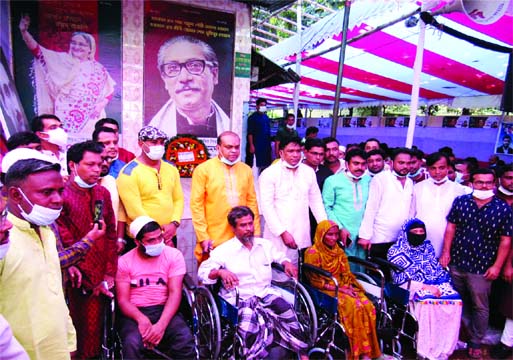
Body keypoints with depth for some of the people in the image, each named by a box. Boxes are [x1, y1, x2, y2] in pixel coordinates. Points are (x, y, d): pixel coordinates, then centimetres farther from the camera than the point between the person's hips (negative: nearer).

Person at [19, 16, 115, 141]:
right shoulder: (62, 61, 6)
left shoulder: (98, 69, 9)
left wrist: (101, 106, -2)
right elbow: (38, 51, -2)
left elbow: (109, 91, 13)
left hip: (89, 121, 1)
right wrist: (24, 32, -15)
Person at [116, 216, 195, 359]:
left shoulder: (174, 255, -2)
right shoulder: (124, 261, 0)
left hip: (165, 310, 0)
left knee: (185, 339, -27)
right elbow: (123, 300, -3)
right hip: (135, 313, 0)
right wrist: (142, 319, -23)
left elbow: (175, 293, -8)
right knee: (132, 343, -32)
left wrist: (161, 325, -22)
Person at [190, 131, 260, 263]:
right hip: (213, 241, -3)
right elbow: (196, 204, -5)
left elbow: (252, 202, 10)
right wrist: (203, 236, -9)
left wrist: (256, 233, 7)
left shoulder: (246, 169, 8)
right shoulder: (203, 169, -2)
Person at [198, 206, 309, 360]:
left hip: (266, 293, 3)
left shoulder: (265, 244, 17)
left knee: (287, 313, -26)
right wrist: (220, 272, -23)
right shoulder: (224, 250, 5)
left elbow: (280, 256, 32)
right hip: (239, 299, -3)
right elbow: (202, 271, -2)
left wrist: (287, 263, 8)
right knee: (249, 324, -34)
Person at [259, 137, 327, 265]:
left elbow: (316, 201, 14)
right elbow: (266, 206, -8)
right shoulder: (269, 174, -3)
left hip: (303, 236, 4)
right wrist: (283, 232, -11)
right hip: (278, 235, -3)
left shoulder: (309, 172, 9)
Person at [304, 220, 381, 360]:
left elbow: (346, 274, 14)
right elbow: (316, 281, -11)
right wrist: (340, 289, -16)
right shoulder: (313, 253, -8)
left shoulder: (339, 251, 13)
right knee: (354, 305, -29)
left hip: (344, 287, 6)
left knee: (368, 305, -20)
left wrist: (349, 288, -8)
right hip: (326, 290, -6)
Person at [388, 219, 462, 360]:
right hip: (412, 288, -5)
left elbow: (437, 269, 17)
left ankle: (444, 348, -13)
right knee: (428, 301, -36)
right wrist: (424, 287, -18)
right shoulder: (397, 251, -1)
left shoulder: (428, 247, 17)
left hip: (435, 285, 5)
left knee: (455, 300, -24)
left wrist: (444, 284, -4)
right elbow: (400, 278, -9)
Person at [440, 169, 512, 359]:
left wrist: (497, 266, -6)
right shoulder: (460, 201, 0)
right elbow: (451, 227, 4)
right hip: (456, 263, 2)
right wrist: (446, 252, -1)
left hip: (482, 268, -2)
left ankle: (476, 343, 27)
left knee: (480, 307, 10)